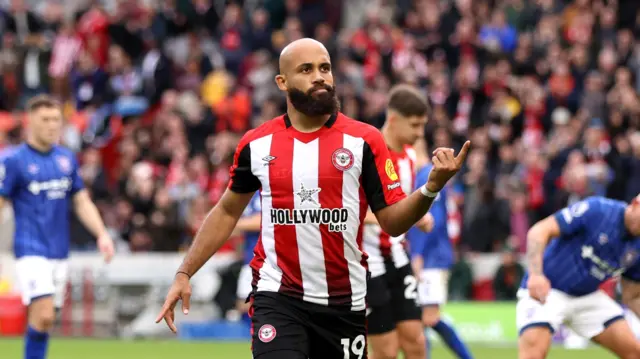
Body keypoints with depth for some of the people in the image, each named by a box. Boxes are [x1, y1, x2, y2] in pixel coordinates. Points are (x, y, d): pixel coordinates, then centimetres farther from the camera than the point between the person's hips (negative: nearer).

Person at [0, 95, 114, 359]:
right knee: (44, 315, -18)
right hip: (31, 249, -5)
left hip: (59, 252, 5)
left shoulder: (67, 158, 11)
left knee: (43, 321, 7)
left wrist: (102, 234, 2)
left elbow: (82, 203, 15)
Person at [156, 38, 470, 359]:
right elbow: (227, 212, 16)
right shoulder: (256, 145, 2)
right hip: (277, 299, -1)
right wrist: (184, 274, 12)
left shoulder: (364, 140, -2)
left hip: (344, 304, 1)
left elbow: (393, 221, -3)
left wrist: (431, 188, -22)